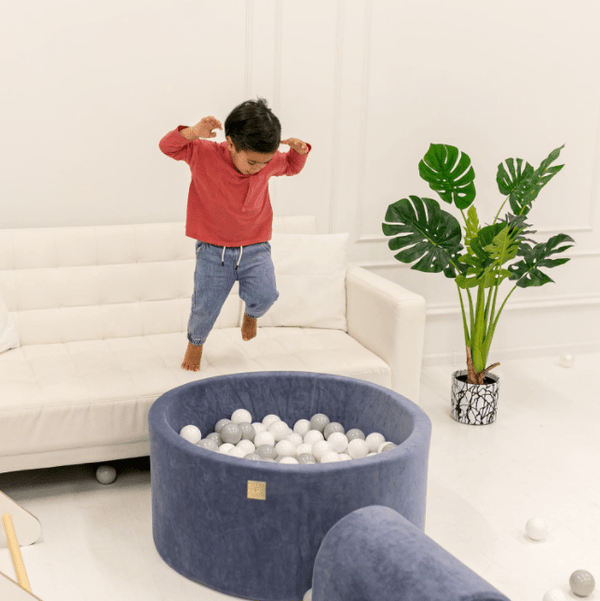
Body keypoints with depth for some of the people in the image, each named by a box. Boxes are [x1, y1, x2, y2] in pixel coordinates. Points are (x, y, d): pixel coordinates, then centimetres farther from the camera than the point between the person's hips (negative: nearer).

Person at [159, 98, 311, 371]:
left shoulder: (270, 161, -7)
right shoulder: (203, 154, -17)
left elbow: (291, 166, 14)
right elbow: (167, 146, -11)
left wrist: (300, 151, -10)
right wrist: (192, 133, -32)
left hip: (255, 248, 2)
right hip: (213, 249, -2)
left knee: (264, 296, -17)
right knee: (205, 307, 3)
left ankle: (251, 313, 24)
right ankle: (195, 342, 39)